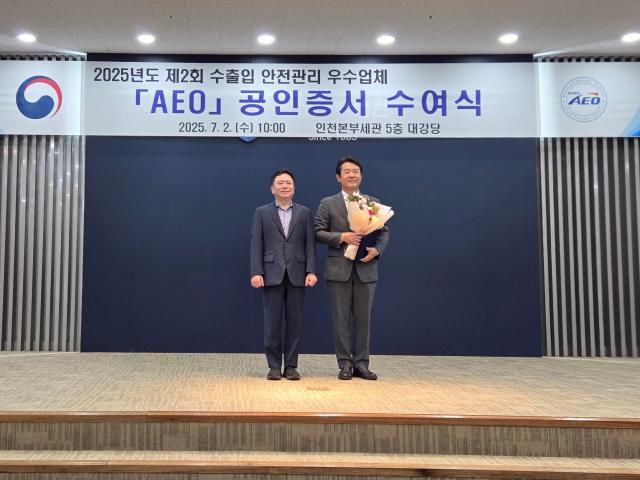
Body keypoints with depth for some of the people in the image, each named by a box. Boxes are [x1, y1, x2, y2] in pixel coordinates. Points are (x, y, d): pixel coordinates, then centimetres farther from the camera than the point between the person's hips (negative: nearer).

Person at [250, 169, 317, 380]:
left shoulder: (305, 213, 10)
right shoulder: (262, 212, 8)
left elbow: (310, 244, 4)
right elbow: (256, 245, 2)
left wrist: (311, 271, -6)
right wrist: (256, 273, -7)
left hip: (297, 275, 1)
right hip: (272, 274, -1)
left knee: (294, 321, 3)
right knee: (272, 322, 1)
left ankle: (291, 365, 12)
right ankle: (274, 366, 10)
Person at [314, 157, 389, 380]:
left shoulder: (373, 202, 10)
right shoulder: (328, 203, 5)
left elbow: (383, 231, 7)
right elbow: (318, 232, -1)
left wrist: (377, 249, -12)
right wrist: (341, 237, -15)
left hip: (366, 268, 2)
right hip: (339, 269, -1)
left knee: (363, 318, 5)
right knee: (341, 319, 3)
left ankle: (361, 364, 14)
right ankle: (345, 364, 12)